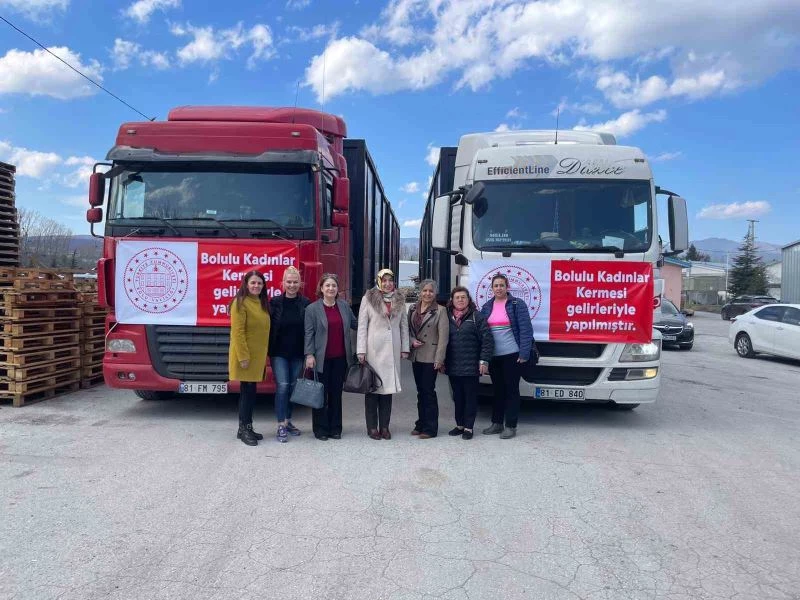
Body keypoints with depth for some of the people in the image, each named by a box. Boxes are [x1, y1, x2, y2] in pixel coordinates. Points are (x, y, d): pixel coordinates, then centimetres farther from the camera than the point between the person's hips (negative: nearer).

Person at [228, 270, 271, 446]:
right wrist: (243, 356, -20)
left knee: (250, 391, 12)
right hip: (246, 354, -8)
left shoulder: (262, 303, 13)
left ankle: (246, 428, 21)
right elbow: (238, 331, -17)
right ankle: (244, 429, 6)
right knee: (247, 391, -3)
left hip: (258, 355, 8)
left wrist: (265, 354, 13)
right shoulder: (240, 303, -12)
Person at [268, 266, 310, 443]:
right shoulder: (275, 302, -1)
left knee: (293, 387, 9)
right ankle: (281, 426, -3)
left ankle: (288, 421, 24)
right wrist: (269, 350, -5)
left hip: (297, 353, 2)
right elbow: (268, 327, 0)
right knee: (282, 385, -9)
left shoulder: (305, 304, 1)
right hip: (279, 352, -2)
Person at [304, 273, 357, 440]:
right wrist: (309, 355, -12)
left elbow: (355, 324, 21)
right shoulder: (312, 308, -2)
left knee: (336, 394, 9)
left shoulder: (344, 306, 9)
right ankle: (320, 429, 14)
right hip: (322, 359, -3)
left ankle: (335, 428, 18)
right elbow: (309, 333, -5)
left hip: (340, 358, 3)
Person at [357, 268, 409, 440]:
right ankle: (372, 427, 10)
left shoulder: (400, 300, 10)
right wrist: (361, 350, -7)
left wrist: (405, 348, 7)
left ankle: (384, 426, 14)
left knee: (388, 387, 6)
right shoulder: (368, 299, -1)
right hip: (373, 349, -3)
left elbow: (404, 325, 12)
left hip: (392, 350, 3)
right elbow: (362, 326, -3)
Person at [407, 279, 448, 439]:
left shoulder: (440, 311, -6)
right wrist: (412, 341, -5)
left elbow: (443, 336, -10)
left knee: (428, 391, -4)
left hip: (430, 357, -5)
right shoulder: (412, 309, 10)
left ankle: (430, 428, 5)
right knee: (420, 391, 12)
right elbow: (408, 329, 16)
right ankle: (421, 424, 22)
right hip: (416, 356, 5)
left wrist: (439, 359, -15)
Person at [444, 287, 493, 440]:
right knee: (457, 397, 13)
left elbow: (487, 340, -6)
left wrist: (484, 361, -11)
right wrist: (442, 361, 9)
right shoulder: (447, 317, 8)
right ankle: (460, 425, 25)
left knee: (470, 397, 3)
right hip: (452, 367, 4)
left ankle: (468, 427, 11)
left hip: (471, 367, -4)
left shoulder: (477, 317, -3)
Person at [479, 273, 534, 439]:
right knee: (497, 389, 14)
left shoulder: (517, 304, -4)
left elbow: (525, 330, -9)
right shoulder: (487, 307, 10)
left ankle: (510, 426, 9)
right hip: (493, 356, 5)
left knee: (511, 389, 2)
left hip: (512, 355, -5)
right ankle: (496, 423, 24)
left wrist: (524, 353, -16)